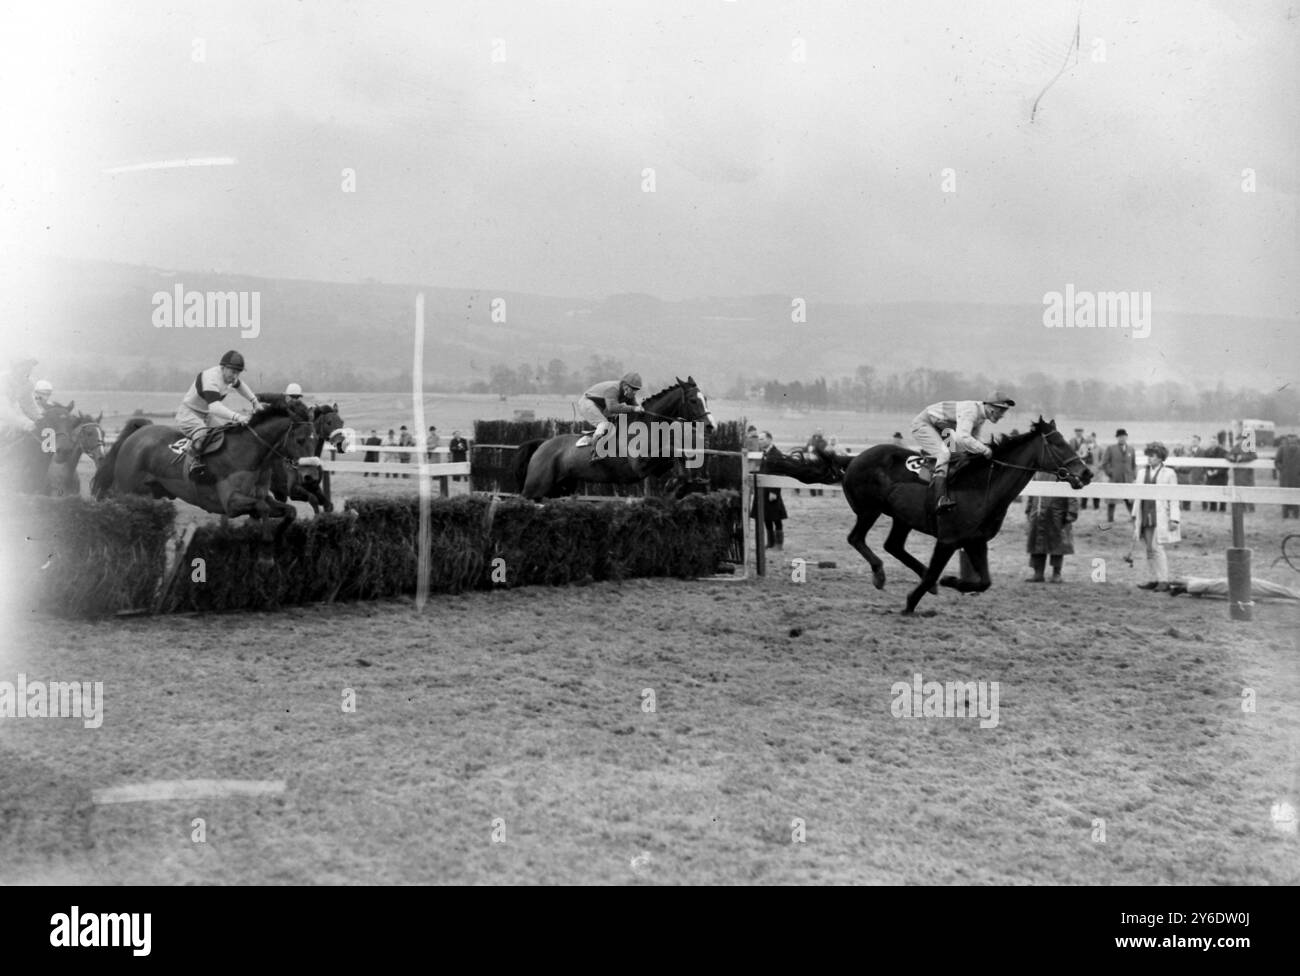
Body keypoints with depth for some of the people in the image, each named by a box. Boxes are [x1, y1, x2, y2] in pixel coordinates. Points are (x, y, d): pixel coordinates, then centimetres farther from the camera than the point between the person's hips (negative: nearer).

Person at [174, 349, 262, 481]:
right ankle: (195, 462, -30)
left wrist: (254, 401, 14)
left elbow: (239, 385, 25)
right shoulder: (210, 378, -32)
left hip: (207, 415, 9)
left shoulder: (229, 376, -3)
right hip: (188, 414, -9)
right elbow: (214, 407, -47)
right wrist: (237, 417, -59)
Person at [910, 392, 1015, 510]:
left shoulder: (981, 414, 0)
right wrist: (984, 450, -36)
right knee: (944, 454, -27)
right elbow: (962, 438, -44)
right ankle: (941, 499, -35)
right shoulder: (970, 411, -31)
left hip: (936, 428, 10)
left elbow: (973, 439, 11)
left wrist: (985, 446, -8)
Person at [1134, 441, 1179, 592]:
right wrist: (1135, 515, 16)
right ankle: (1153, 579, 12)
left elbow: (1173, 498, -4)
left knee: (1157, 548, -11)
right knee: (1149, 549, 7)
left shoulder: (1168, 473, -1)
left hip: (1160, 516, -6)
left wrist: (1173, 518, -10)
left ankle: (1163, 581, -6)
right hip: (1146, 515, 6)